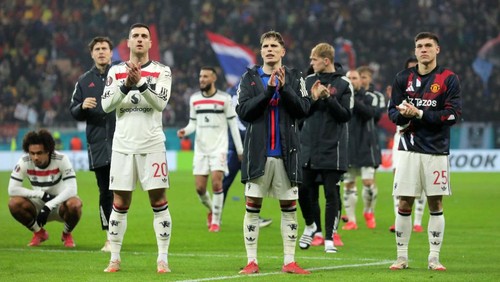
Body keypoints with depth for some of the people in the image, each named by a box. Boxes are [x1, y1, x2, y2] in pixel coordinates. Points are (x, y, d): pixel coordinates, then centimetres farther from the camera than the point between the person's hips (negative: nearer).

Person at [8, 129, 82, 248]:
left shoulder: (61, 159, -22)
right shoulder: (24, 162, -16)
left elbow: (71, 189, -28)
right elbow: (12, 189, -19)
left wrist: (48, 207, -34)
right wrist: (42, 194, -23)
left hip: (60, 204, -2)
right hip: (39, 205, 2)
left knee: (74, 204, -37)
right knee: (14, 203, -26)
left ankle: (67, 234, -1)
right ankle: (39, 233, 3)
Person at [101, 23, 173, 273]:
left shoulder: (161, 72, 3)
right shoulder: (116, 72, 8)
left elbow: (161, 103, -12)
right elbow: (106, 105, -3)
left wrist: (140, 83, -24)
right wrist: (127, 85, -17)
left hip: (152, 145, -1)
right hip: (123, 145, 1)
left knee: (159, 201, -3)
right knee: (119, 204, 3)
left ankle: (163, 259, 2)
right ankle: (114, 259, 10)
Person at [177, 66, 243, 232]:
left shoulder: (224, 99, -2)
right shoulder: (194, 99, 8)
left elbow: (233, 124, 2)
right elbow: (193, 123, 14)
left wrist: (240, 149, 2)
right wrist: (185, 131, -8)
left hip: (219, 148, -4)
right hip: (200, 148, 4)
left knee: (216, 183, -18)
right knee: (200, 188, -2)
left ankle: (216, 221, -6)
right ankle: (211, 210, 28)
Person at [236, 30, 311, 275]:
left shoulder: (294, 78, 6)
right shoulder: (250, 78, 4)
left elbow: (303, 109, -5)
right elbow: (243, 111, -7)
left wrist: (284, 88, -16)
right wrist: (269, 90, -15)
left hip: (286, 152, 1)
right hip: (257, 151, -1)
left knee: (289, 207, 4)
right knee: (252, 206, 0)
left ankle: (290, 261, 9)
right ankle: (251, 261, 5)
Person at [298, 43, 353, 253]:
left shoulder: (343, 84, -3)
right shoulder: (309, 81, 8)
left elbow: (346, 115, -7)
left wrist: (328, 98, -17)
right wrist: (313, 98, -11)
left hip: (332, 150, -4)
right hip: (308, 147, 4)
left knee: (332, 194, -1)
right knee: (303, 190, 4)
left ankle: (330, 238, 6)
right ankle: (310, 226, 28)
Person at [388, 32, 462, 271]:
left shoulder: (449, 79, -1)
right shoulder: (403, 78, 8)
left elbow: (453, 114, -9)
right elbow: (393, 112, 8)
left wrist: (419, 114, -16)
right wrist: (403, 114, -16)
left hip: (437, 151, -2)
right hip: (409, 149, 2)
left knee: (435, 205, 2)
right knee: (404, 204, 0)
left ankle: (434, 258, 9)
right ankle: (402, 256, 8)